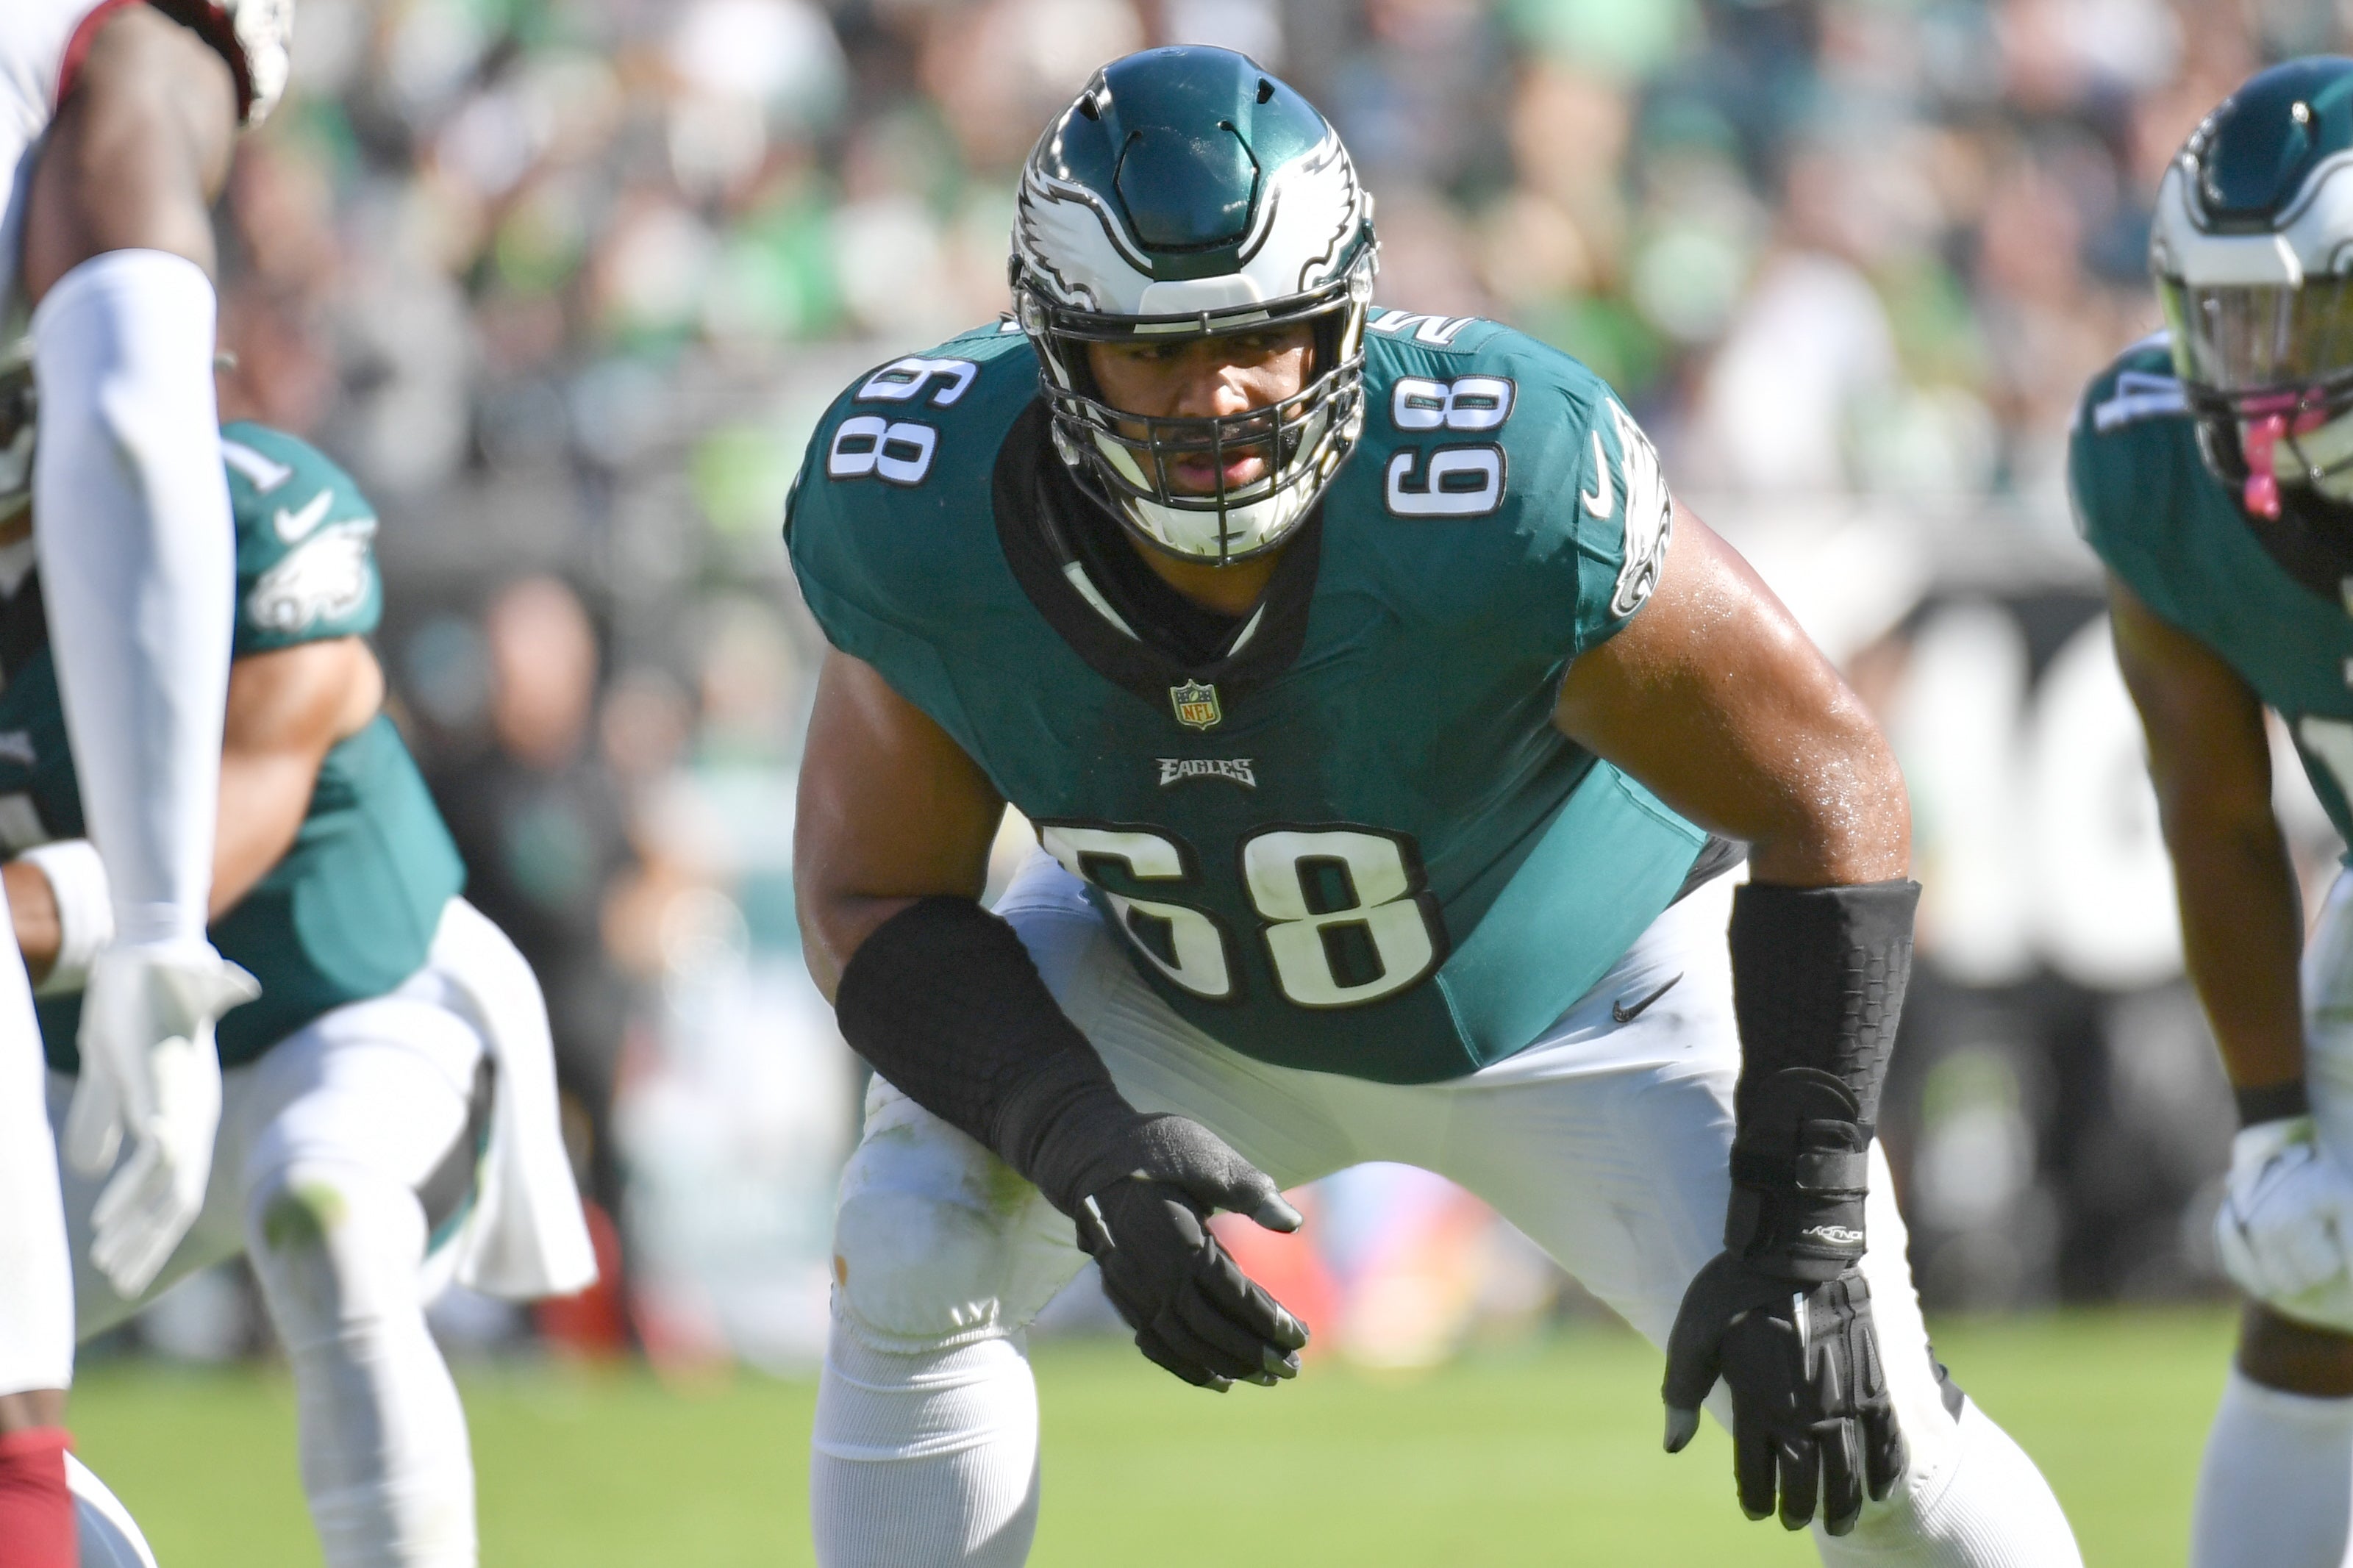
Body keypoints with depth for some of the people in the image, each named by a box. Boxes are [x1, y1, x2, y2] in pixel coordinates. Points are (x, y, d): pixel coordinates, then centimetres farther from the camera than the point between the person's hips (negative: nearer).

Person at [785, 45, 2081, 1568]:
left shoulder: (1505, 494, -40)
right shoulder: (920, 516, -30)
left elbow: (1833, 803, -29)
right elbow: (878, 902, -16)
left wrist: (1801, 1234, -31)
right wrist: (1083, 1144, -35)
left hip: (1573, 979, -2)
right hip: (1176, 983, 2)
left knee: (1856, 1406, -14)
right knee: (911, 1254, -19)